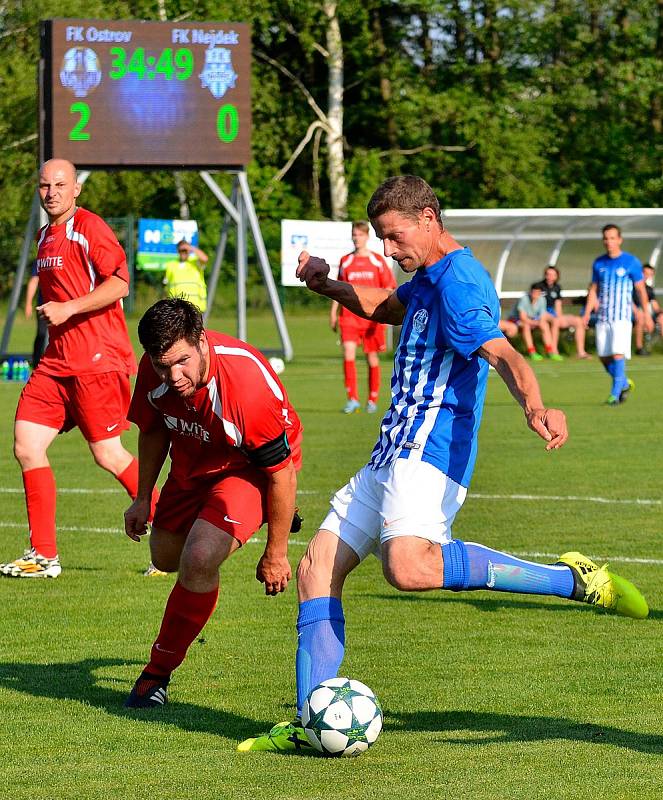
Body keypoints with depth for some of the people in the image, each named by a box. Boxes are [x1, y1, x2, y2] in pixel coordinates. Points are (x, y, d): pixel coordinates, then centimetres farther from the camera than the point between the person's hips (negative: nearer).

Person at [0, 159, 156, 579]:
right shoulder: (45, 236, 17)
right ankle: (44, 555, 4)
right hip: (58, 360, 9)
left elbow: (119, 283, -18)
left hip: (97, 361, -9)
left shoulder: (89, 227, -9)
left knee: (108, 454, -5)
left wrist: (68, 308, -22)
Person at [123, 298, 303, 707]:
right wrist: (143, 498, 9)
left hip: (249, 470, -6)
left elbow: (282, 473, -27)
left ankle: (160, 669, -6)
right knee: (165, 556, 23)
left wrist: (276, 553, -17)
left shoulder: (249, 383, -40)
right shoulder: (154, 371, -23)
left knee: (198, 560, -26)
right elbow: (154, 430, 3)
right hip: (191, 466, 6)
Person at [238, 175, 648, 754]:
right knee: (316, 570, 7)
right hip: (392, 455, 10)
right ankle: (310, 725, 6)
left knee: (408, 566, -35)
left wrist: (534, 406, -49)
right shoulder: (427, 281, 19)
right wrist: (326, 285, 24)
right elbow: (383, 307, 42)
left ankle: (575, 579, -28)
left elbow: (503, 356, -29)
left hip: (431, 450, -10)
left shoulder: (458, 282, -13)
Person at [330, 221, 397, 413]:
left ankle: (372, 400, 17)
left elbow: (388, 288, 2)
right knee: (348, 353, -16)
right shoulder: (346, 261, 10)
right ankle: (352, 399, -14)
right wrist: (333, 313, 12)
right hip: (349, 315, 1)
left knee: (372, 358, 5)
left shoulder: (377, 261, 4)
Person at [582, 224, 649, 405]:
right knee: (604, 357, 5)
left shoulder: (631, 262, -4)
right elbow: (594, 290, 15)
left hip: (622, 317, -5)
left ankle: (615, 393, -10)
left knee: (618, 353, -15)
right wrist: (587, 313, 7)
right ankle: (624, 383, 27)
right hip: (603, 317, 5)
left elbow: (641, 289, 0)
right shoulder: (599, 263, 9)